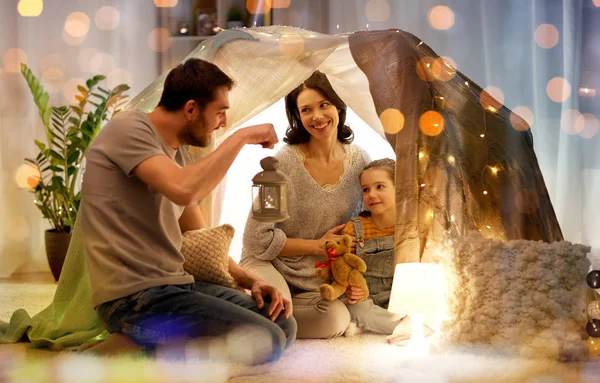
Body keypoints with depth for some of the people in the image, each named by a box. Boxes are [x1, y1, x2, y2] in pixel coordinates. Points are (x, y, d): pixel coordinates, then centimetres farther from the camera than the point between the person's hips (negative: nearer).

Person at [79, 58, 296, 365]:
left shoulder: (181, 153, 16)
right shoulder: (128, 129, -10)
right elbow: (184, 190, -29)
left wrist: (250, 280, 7)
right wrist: (241, 137, -16)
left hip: (176, 285, 9)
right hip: (134, 296, -9)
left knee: (283, 326, 6)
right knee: (265, 341, -19)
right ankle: (135, 348, -9)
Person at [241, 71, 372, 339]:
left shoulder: (360, 162, -2)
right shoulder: (284, 163, -14)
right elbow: (257, 241, -14)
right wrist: (318, 246, -11)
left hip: (320, 284, 4)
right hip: (270, 267, -3)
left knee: (336, 320, -28)